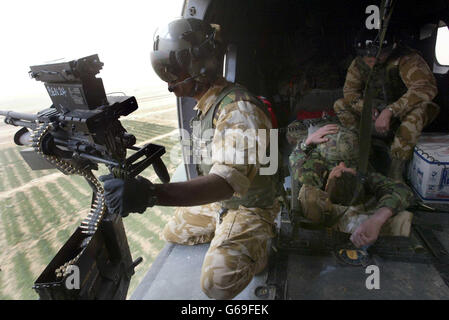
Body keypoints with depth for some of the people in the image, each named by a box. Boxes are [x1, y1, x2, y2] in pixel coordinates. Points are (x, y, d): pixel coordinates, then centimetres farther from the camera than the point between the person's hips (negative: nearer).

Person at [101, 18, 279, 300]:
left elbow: (228, 180, -45)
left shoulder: (237, 108, -31)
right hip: (217, 201, 9)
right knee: (172, 234, 17)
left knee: (218, 283, -20)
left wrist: (151, 194, -56)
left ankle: (258, 247, 8)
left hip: (248, 206, -8)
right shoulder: (205, 104, 0)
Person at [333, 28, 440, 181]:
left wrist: (390, 111, -46)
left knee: (419, 109, -38)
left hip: (402, 115, -4)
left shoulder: (406, 58, -23)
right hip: (376, 114, 4)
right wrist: (365, 107, -23)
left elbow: (427, 87, -37)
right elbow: (349, 90, -3)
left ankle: (396, 169, -33)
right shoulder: (359, 63, -7)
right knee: (340, 105, -11)